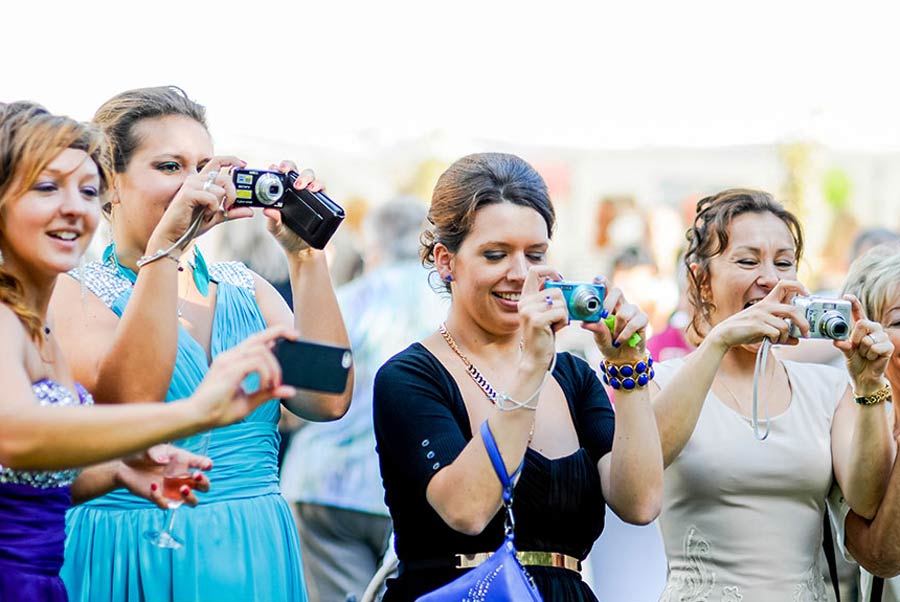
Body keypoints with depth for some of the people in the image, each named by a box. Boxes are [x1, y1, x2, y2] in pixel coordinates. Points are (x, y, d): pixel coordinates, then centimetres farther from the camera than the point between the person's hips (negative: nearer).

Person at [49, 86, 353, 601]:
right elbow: (130, 399, -24)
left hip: (257, 557, 5)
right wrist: (165, 243, -24)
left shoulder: (246, 290, 9)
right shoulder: (74, 294, -4)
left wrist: (304, 254, -9)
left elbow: (326, 399, -6)